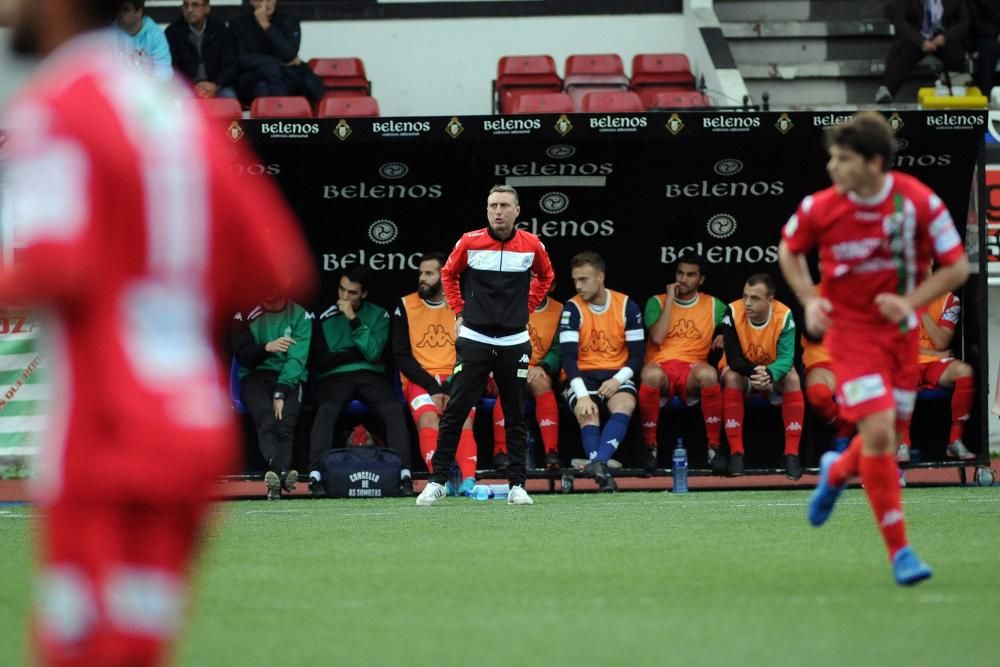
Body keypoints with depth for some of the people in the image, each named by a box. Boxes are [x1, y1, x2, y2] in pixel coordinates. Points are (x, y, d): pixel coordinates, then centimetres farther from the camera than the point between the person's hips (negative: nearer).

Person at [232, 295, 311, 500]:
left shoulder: (299, 316, 4)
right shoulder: (245, 316, 7)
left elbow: (297, 358, -6)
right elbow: (242, 356, -1)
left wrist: (280, 393, -17)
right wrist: (266, 348, -21)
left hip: (289, 378, 0)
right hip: (255, 376, 0)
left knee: (285, 424, -27)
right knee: (266, 420, -29)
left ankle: (275, 477, -45)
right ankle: (281, 471, -51)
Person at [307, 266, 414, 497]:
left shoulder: (378, 315, 8)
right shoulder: (325, 318, 4)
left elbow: (373, 353, -7)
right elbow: (319, 361, -3)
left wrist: (353, 320, -11)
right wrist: (356, 353, -1)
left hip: (370, 375, 1)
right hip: (334, 377, -1)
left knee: (394, 410, -27)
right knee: (326, 411, -32)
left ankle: (404, 474, -33)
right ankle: (316, 476, -38)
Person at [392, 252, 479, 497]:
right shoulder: (406, 307, 7)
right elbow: (402, 357, 1)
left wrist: (451, 389, -12)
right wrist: (433, 388, -11)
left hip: (456, 380, 0)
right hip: (419, 379, 0)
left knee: (464, 419, -30)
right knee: (428, 419, -31)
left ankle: (468, 480, -43)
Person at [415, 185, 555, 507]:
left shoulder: (532, 245, -1)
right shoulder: (470, 242, -4)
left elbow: (545, 275, 20)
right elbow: (448, 274, 14)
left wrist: (527, 307, 11)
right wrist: (459, 312, 7)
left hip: (514, 342, 1)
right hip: (474, 338, -1)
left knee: (515, 416, 5)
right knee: (455, 411, -4)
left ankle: (517, 485, 12)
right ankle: (437, 482, 0)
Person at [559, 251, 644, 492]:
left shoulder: (627, 307, 0)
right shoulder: (572, 309, -4)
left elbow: (636, 356, 2)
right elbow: (569, 357, -12)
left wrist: (618, 380, -18)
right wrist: (582, 395, -26)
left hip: (616, 376, 1)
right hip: (583, 375, -1)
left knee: (625, 405, -33)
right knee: (587, 412, -33)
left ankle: (599, 463, -50)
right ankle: (602, 471, -47)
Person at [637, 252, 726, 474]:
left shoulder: (714, 306, 15)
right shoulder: (657, 302, 11)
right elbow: (657, 337, -6)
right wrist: (670, 299, -3)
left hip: (693, 368, 1)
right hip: (661, 365, -1)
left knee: (708, 374, -37)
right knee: (651, 374, -39)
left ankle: (714, 447, -25)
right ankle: (649, 446, -22)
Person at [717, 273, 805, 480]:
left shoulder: (784, 316, -21)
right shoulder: (733, 312, -23)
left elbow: (786, 358, -28)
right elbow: (733, 357, -26)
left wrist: (769, 374, -50)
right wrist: (753, 371, -46)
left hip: (773, 372, 1)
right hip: (741, 370, -1)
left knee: (792, 378, -30)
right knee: (731, 377, -33)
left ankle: (792, 454, -27)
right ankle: (736, 453, -31)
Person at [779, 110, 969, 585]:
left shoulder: (920, 202, -14)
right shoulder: (819, 208, -12)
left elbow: (957, 267, -6)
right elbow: (789, 250, 9)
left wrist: (910, 302, -20)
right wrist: (809, 300, -5)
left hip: (900, 330, 2)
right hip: (850, 329, -2)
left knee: (885, 435, 11)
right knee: (878, 431, -16)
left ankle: (837, 471, 48)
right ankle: (899, 550, -8)